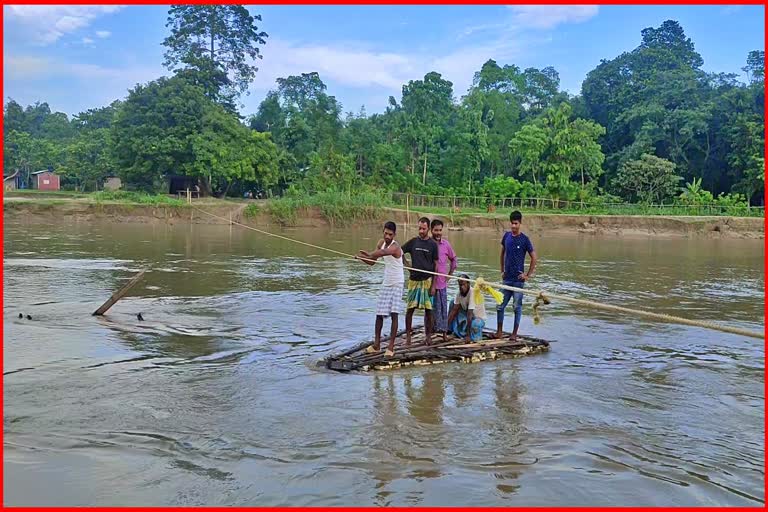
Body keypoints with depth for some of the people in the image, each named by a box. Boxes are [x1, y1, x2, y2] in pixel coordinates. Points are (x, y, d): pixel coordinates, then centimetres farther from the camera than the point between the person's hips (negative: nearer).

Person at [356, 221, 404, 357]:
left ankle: (391, 347, -6)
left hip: (397, 283, -7)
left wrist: (368, 255, -50)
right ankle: (376, 344, 17)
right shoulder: (381, 243, 3)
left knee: (394, 314, -11)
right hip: (386, 283, 7)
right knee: (379, 314, 7)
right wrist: (362, 257, -14)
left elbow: (383, 252, -42)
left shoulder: (395, 247, -20)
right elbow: (372, 261, 5)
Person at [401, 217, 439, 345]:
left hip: (427, 280, -1)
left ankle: (428, 335, 15)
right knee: (410, 308, 1)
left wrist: (433, 285, -4)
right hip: (414, 280, 1)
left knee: (428, 309, 3)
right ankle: (408, 335, 10)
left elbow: (436, 265, 1)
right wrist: (407, 264, -3)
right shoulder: (413, 242, 4)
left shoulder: (433, 244, 1)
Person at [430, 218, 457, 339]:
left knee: (443, 307, 6)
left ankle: (444, 331, 15)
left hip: (442, 281, 2)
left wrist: (450, 274, 11)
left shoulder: (446, 244, 3)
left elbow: (453, 260, 17)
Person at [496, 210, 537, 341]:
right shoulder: (506, 236, 5)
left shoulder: (524, 239, -8)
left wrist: (528, 275, -6)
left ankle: (514, 333, 12)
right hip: (506, 278, 4)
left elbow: (534, 257, -4)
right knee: (500, 305, 6)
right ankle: (499, 332, 18)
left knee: (517, 307, 4)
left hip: (518, 279, -4)